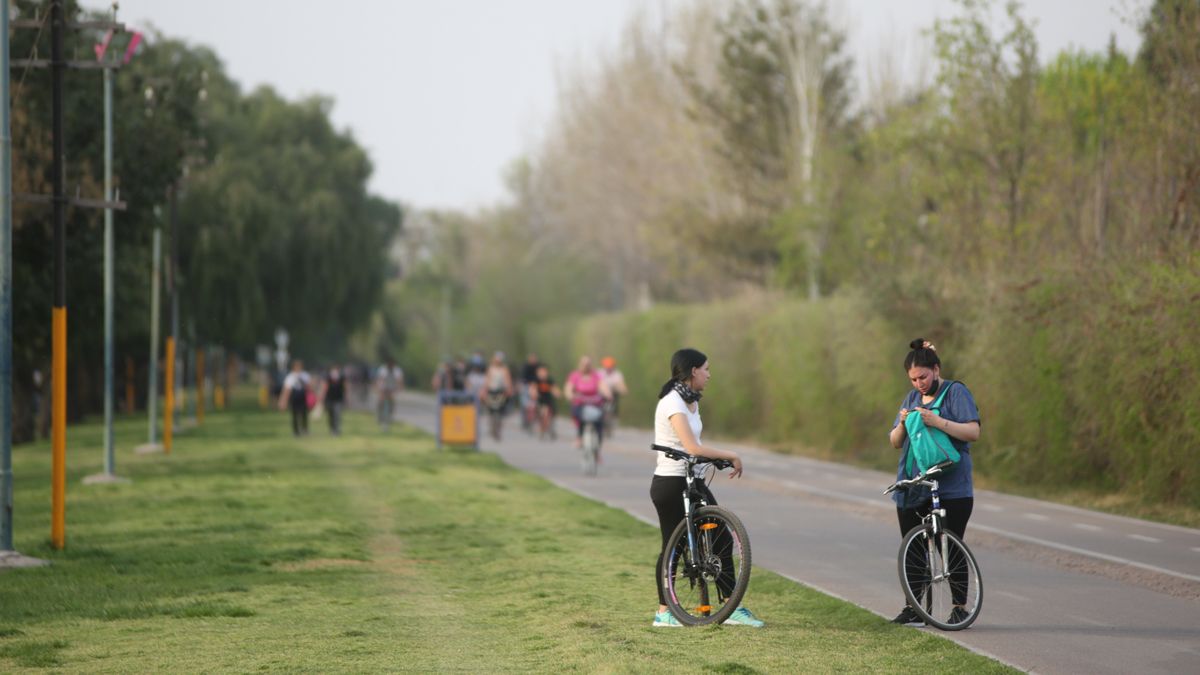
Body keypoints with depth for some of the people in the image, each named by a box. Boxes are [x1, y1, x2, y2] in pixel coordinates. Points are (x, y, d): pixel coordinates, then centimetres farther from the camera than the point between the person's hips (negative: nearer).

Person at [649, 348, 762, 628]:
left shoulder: (691, 402, 10)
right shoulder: (672, 403, -20)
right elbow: (692, 447, -29)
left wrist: (722, 458, 0)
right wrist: (730, 455, -21)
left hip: (692, 482, 9)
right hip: (670, 484, -9)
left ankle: (732, 608, 5)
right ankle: (663, 612, 13)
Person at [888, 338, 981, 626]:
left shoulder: (956, 392, -2)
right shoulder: (912, 398, 17)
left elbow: (973, 432, -14)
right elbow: (895, 442, 16)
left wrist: (937, 422, -24)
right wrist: (902, 424, -6)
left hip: (951, 486, -6)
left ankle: (959, 607, 4)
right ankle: (913, 607, 14)